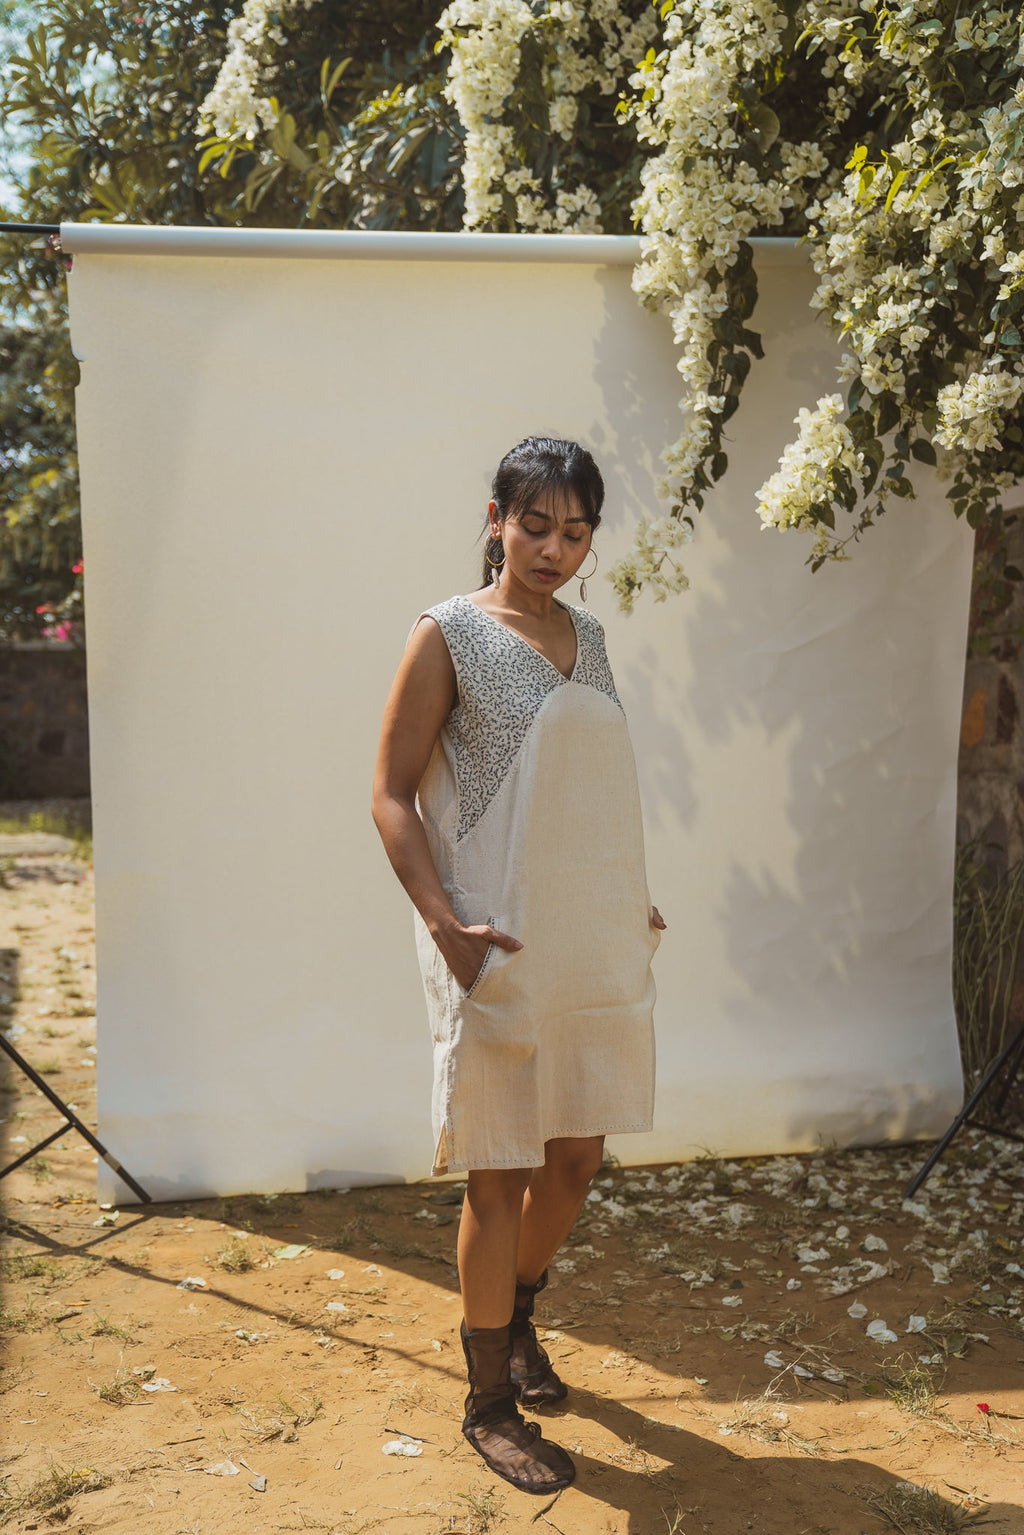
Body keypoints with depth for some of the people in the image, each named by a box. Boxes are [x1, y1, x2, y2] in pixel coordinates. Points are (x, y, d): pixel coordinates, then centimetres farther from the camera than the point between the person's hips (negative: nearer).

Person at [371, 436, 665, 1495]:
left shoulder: (587, 635, 11)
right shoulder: (448, 636, -8)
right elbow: (392, 795, -9)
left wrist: (634, 903, 15)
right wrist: (446, 924, -20)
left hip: (596, 941, 6)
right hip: (500, 951, -6)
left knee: (576, 1154, 17)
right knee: (499, 1176, 5)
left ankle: (516, 1315, 43)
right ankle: (490, 1402, 23)